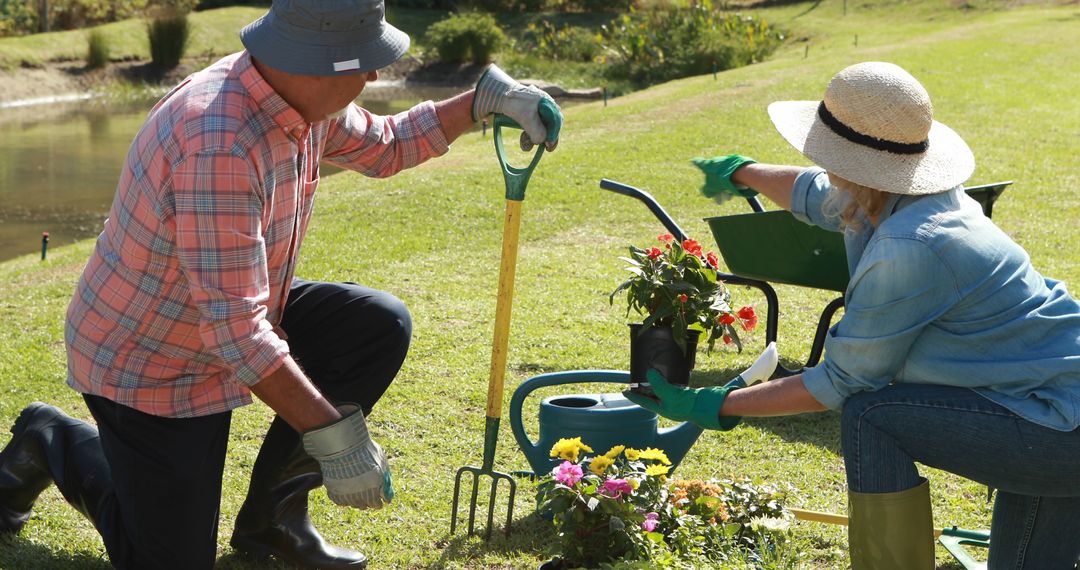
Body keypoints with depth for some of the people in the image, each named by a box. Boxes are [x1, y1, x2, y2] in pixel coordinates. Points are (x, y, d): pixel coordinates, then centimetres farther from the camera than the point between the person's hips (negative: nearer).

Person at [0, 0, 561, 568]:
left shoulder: (300, 96, -8)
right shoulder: (219, 145, -36)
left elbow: (382, 146, 15)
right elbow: (234, 329, -37)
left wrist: (482, 100, 3)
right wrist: (331, 432, -34)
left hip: (234, 320, 8)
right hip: (144, 364, -8)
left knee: (381, 326, -10)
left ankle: (272, 513, 4)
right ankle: (53, 441, 21)